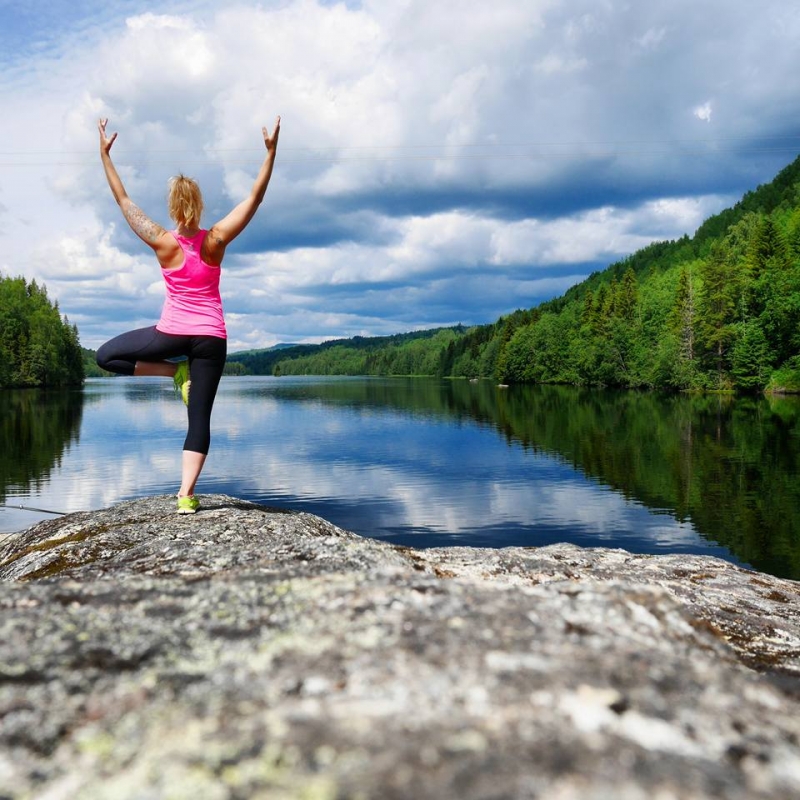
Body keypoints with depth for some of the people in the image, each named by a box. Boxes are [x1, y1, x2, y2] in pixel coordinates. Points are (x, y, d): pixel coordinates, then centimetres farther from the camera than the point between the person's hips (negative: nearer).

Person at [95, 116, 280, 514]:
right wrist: (271, 151, -4)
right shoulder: (216, 240, -7)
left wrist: (105, 154, 7)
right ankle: (186, 494, -4)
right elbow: (255, 197, -4)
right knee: (200, 417, 3)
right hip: (211, 337, 2)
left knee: (106, 355, 20)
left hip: (172, 332, -1)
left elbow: (124, 202, 2)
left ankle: (174, 370, 9)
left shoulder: (162, 243, -7)